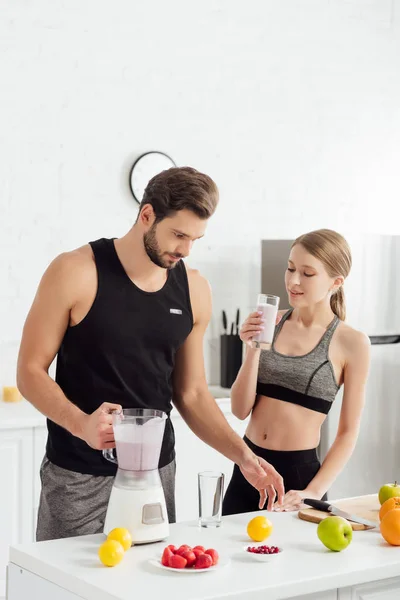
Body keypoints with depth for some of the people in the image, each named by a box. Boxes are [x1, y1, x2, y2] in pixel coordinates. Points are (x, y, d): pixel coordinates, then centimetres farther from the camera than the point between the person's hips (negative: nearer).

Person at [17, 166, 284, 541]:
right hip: (79, 478, -4)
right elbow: (30, 371, -8)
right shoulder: (76, 273, -11)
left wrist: (244, 456, -2)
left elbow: (191, 393, 10)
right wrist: (81, 424, -24)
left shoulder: (193, 291, 3)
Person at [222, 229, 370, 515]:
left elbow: (348, 433, -3)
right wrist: (253, 351, -13)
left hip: (299, 472, -3)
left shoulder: (352, 343, -7)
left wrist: (313, 492, -13)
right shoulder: (270, 324, 1)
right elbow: (241, 410, 0)